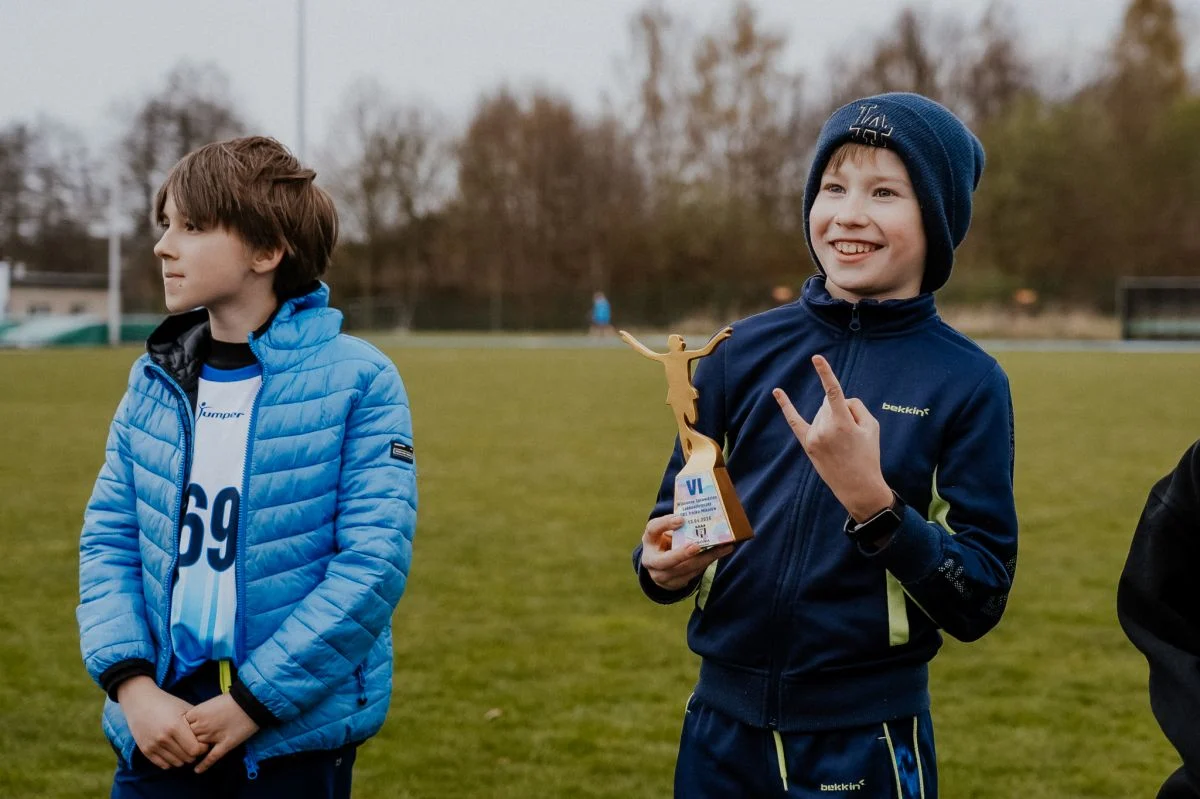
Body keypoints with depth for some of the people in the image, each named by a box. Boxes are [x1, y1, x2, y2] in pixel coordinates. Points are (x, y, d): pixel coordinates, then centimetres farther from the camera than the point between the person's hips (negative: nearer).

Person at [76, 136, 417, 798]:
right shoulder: (153, 381, 6)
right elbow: (108, 540, 4)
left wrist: (252, 702, -15)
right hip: (160, 731, 4)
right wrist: (132, 685, -10)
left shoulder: (357, 381, -9)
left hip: (295, 737, -3)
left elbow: (374, 562, -14)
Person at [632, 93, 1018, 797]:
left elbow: (979, 603, -10)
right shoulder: (747, 352, 0)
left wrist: (872, 504, -24)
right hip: (722, 730, 3)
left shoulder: (969, 384, -8)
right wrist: (663, 568, -14)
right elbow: (673, 522, 8)